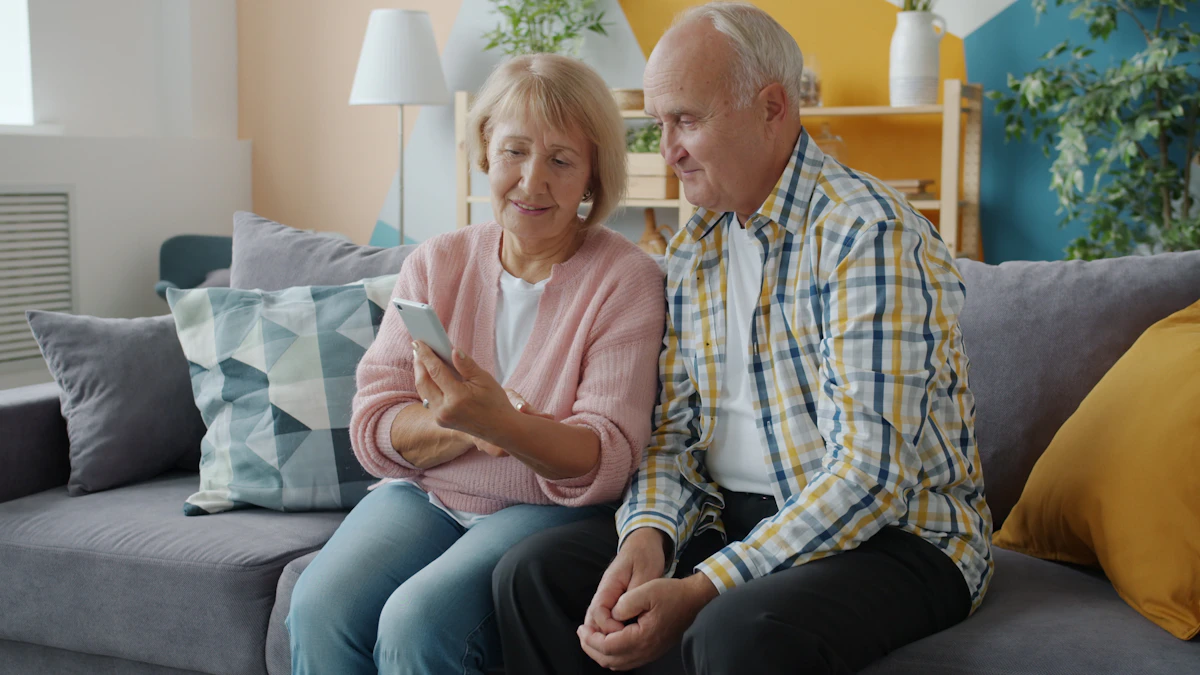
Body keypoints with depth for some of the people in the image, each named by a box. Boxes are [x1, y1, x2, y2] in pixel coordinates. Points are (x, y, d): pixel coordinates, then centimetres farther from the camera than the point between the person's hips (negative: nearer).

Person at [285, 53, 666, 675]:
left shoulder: (627, 279, -5)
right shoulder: (435, 264, 7)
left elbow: (607, 462, -13)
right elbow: (372, 427, 2)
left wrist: (502, 424, -32)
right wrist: (460, 427, -20)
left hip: (548, 508, -3)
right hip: (422, 495, 4)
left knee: (419, 621, -30)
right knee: (319, 609, -24)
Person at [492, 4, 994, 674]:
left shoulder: (871, 234, -17)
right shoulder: (693, 249, 9)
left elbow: (869, 475, -24)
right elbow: (674, 430, 10)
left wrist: (699, 592, -26)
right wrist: (647, 536, -12)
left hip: (894, 534, -7)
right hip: (733, 520, 7)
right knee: (535, 571, -7)